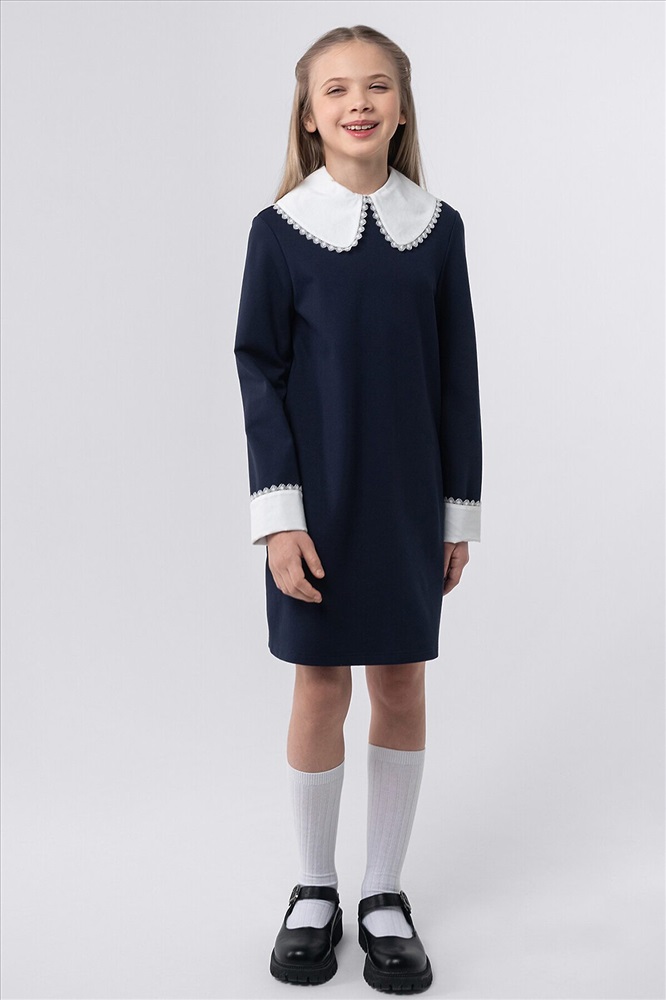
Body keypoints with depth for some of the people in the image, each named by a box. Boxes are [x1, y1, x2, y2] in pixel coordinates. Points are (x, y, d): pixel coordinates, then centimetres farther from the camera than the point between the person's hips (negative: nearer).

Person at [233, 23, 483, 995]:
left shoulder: (437, 226, 3)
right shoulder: (280, 229, -3)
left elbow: (459, 376, 5)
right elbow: (260, 372, -4)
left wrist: (461, 512, 4)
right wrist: (278, 514, -11)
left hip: (410, 500, 2)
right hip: (317, 500, -2)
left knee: (402, 687, 7)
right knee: (320, 688, 6)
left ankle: (386, 893, 24)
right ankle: (315, 891, 25)